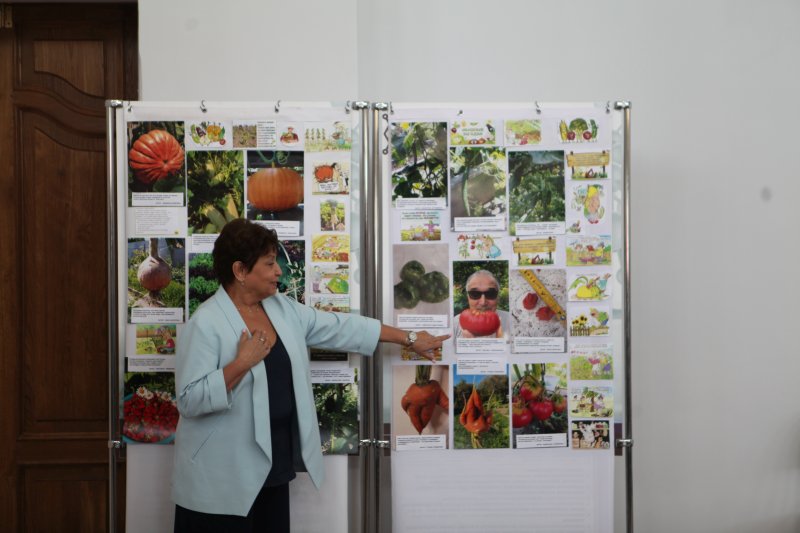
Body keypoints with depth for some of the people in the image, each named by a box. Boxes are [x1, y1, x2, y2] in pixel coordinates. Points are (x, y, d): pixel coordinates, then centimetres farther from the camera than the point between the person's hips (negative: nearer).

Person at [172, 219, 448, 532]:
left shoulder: (284, 308, 6)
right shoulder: (206, 324, -17)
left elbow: (342, 328, 10)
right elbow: (190, 401, -21)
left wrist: (409, 339, 12)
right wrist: (242, 362, -25)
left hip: (274, 465, 7)